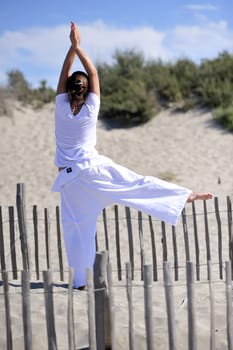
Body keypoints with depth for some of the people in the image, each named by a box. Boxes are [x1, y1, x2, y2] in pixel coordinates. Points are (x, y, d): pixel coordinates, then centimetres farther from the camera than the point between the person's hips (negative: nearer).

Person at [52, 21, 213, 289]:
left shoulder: (61, 106, -6)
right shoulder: (91, 107, -5)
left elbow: (64, 73, 2)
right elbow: (93, 72, 2)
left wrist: (73, 46, 0)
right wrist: (78, 47, 1)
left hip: (70, 177, 0)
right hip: (94, 167, 0)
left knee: (75, 227, 1)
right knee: (137, 183, 4)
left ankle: (80, 280, 4)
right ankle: (186, 196, 2)